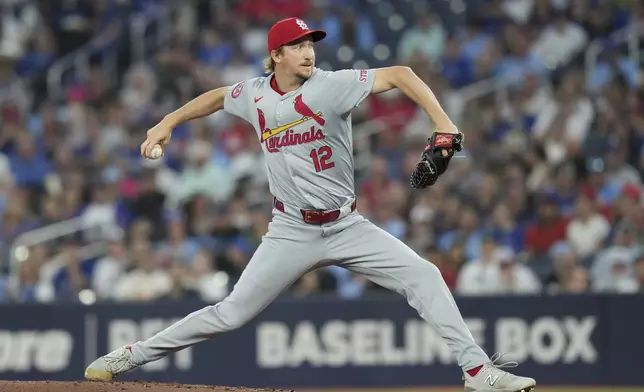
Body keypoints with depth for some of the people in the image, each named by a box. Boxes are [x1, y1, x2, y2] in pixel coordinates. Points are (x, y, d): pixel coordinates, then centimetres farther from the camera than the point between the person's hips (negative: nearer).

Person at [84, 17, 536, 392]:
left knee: (423, 275, -15)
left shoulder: (331, 86, -12)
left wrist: (444, 126, -30)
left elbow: (400, 75, -19)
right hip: (291, 233, 1)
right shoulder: (256, 95, -1)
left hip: (347, 227, -1)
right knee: (231, 313, -2)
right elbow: (217, 97, 22)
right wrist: (168, 122, 16)